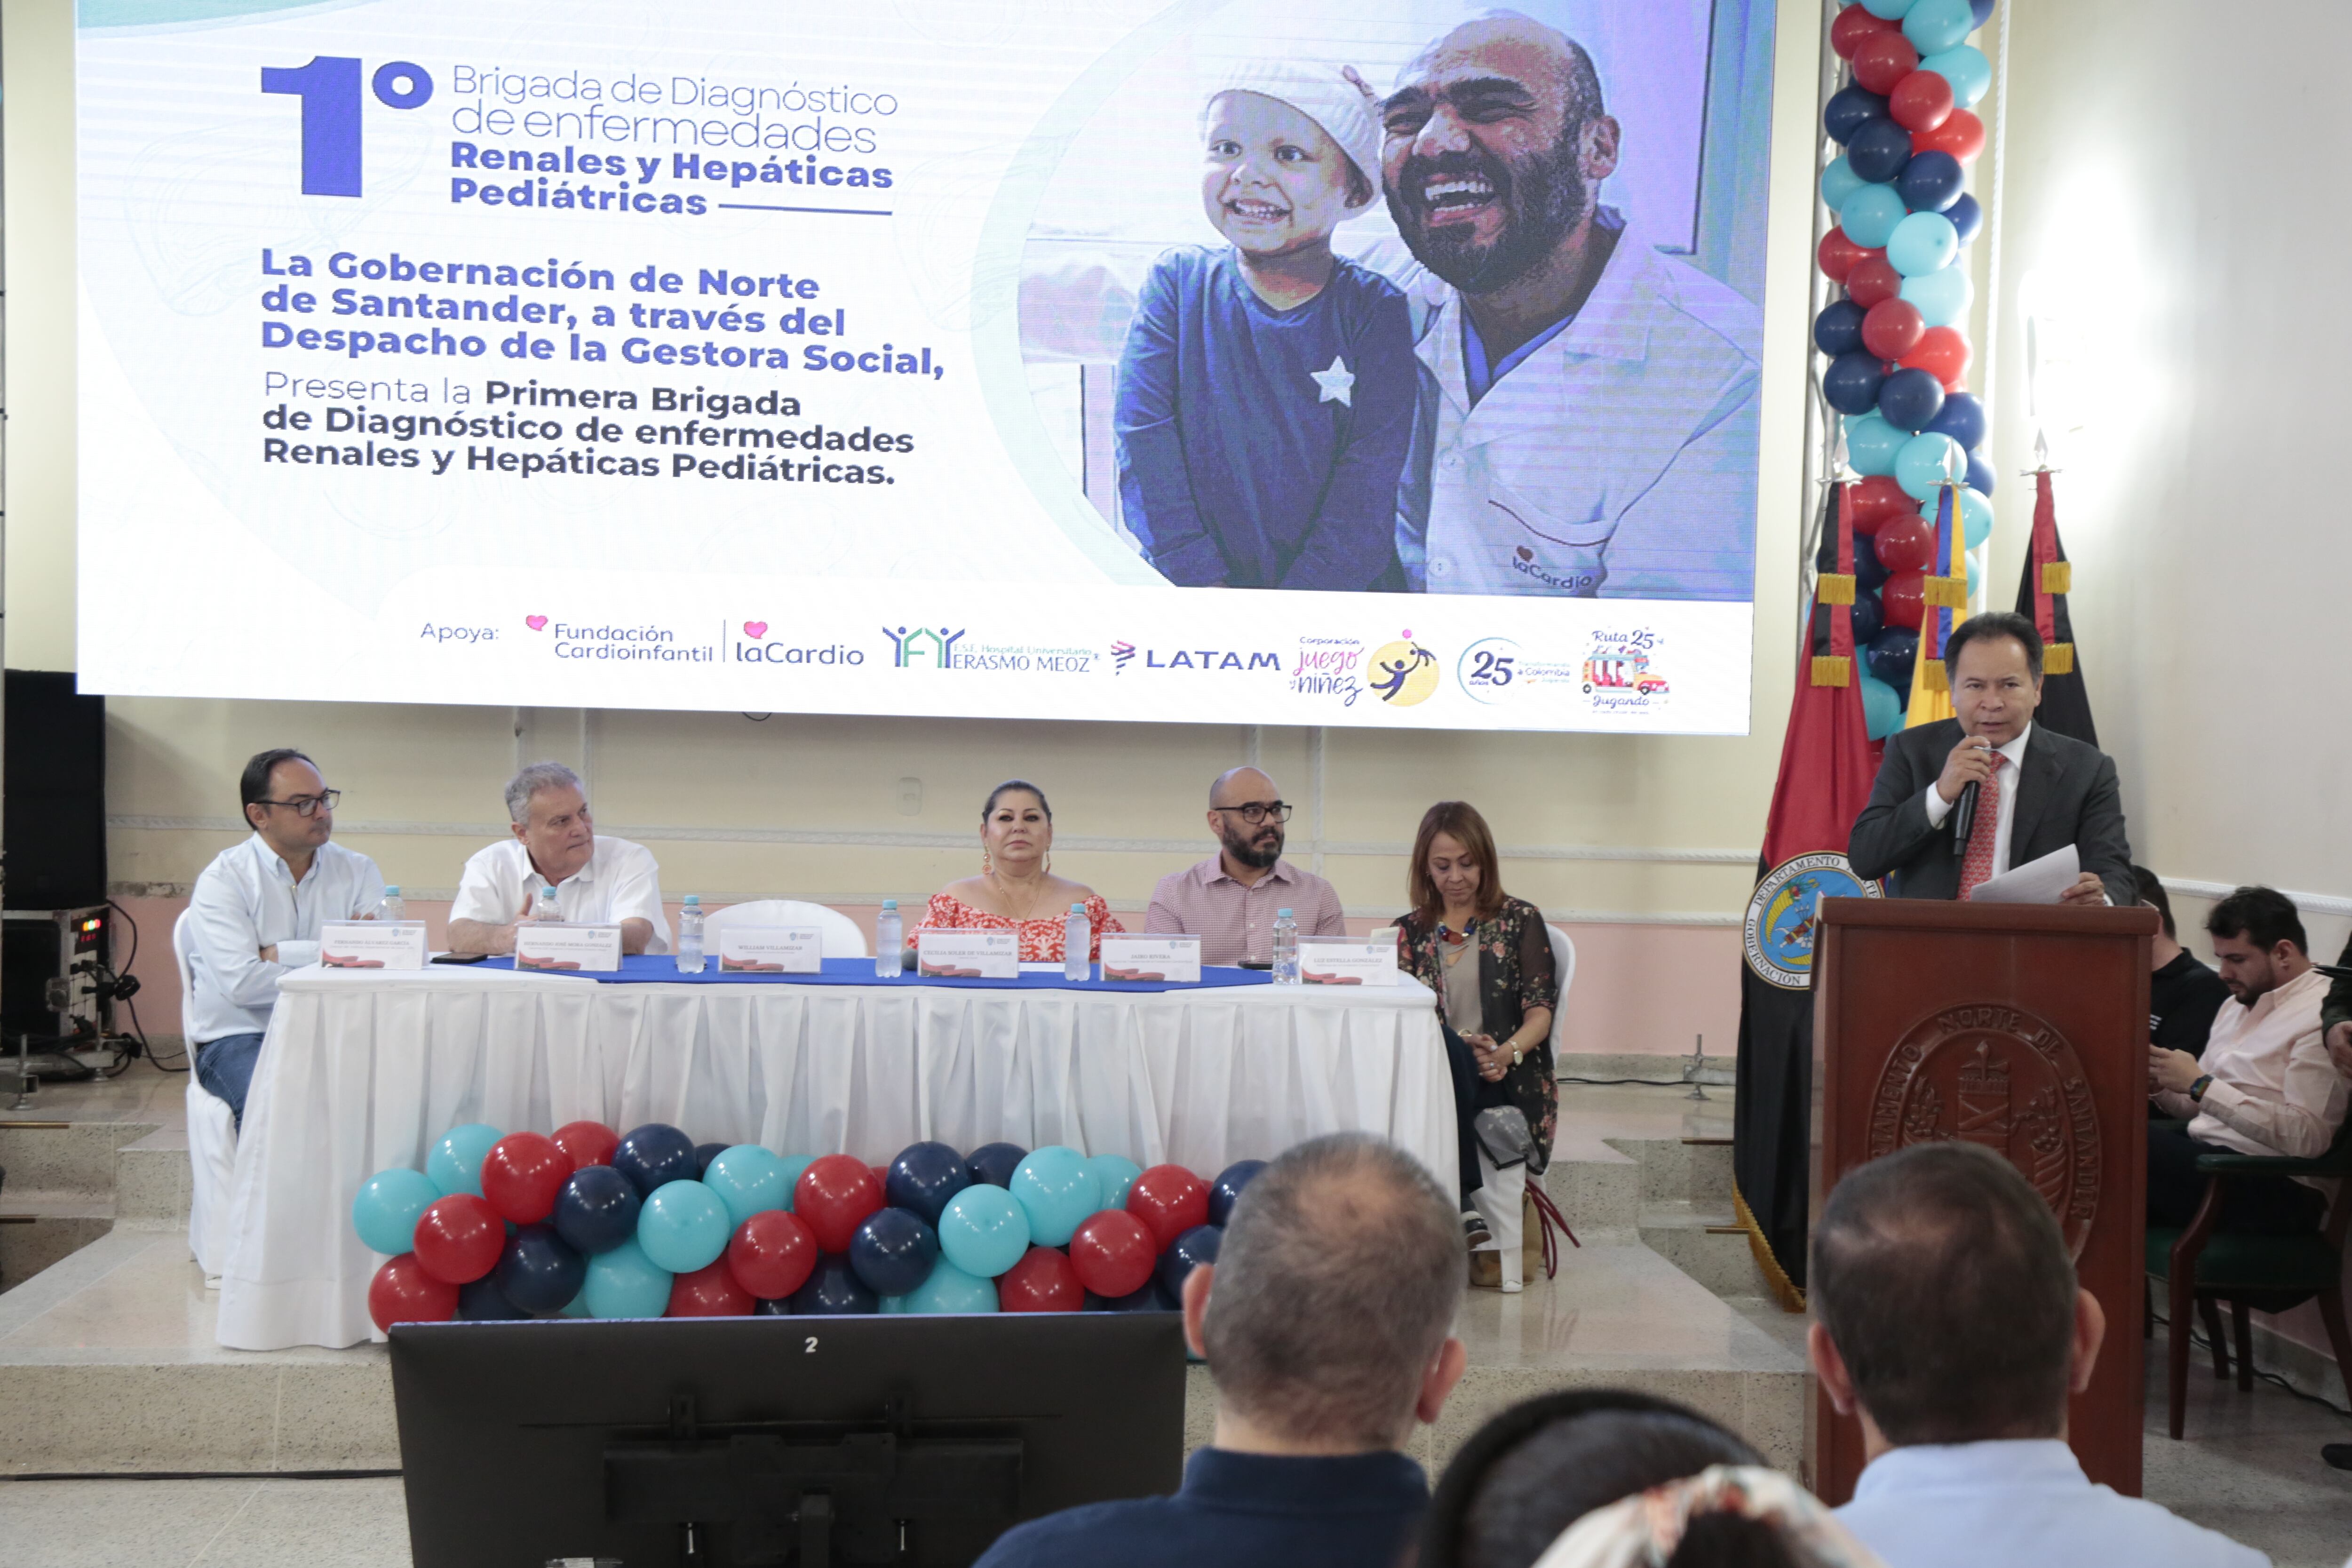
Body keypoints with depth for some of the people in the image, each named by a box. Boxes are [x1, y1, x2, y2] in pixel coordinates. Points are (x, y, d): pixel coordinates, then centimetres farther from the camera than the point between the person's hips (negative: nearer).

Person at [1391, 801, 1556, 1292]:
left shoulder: (1520, 921, 12)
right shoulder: (1410, 931, 16)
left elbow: (1541, 1009, 2)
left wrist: (1508, 1052, -20)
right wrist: (1463, 1049, -16)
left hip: (1506, 1081, -2)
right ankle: (1466, 1209, -34)